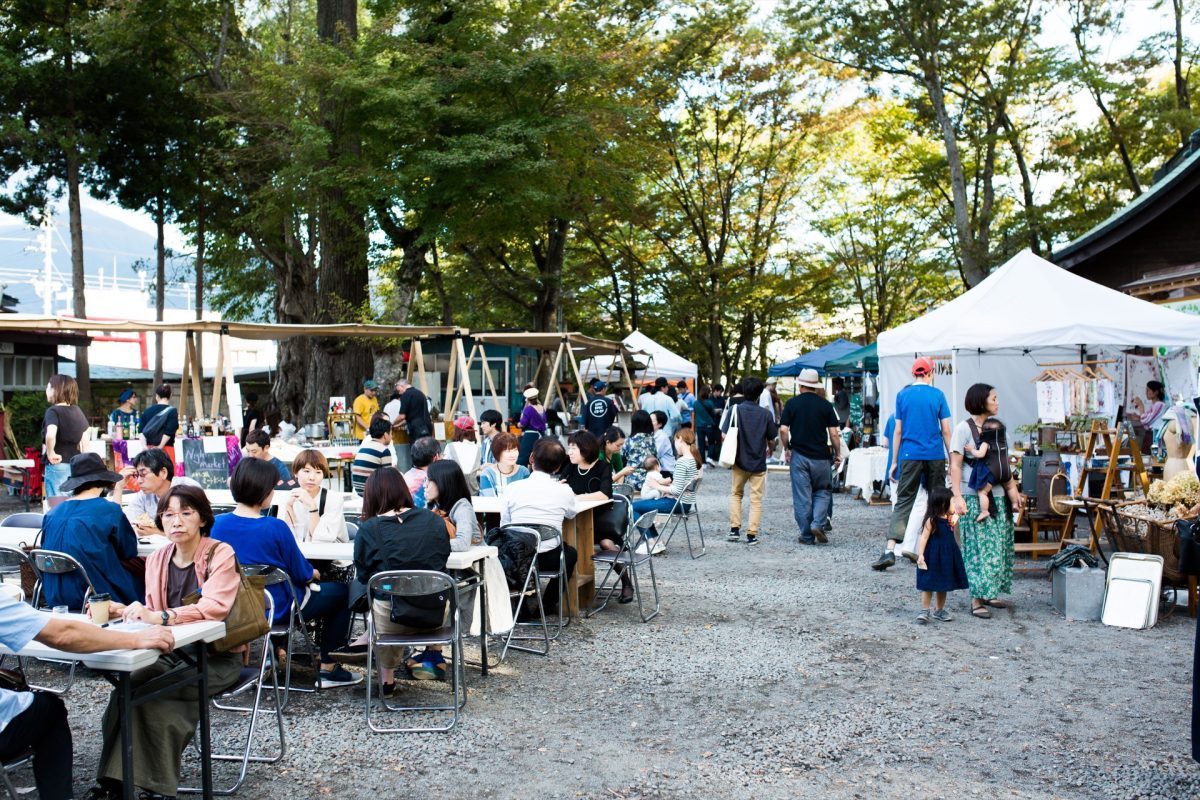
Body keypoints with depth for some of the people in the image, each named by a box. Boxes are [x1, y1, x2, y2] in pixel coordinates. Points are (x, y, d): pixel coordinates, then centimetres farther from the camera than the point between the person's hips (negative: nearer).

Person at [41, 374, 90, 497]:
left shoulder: (53, 411, -10)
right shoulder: (77, 411, 8)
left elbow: (50, 435, -29)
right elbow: (85, 440, 14)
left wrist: (51, 453, -15)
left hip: (58, 465, -6)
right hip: (76, 465, 6)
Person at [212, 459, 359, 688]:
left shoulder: (218, 523, -10)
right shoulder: (275, 528, -25)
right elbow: (302, 574, -14)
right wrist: (314, 574, 10)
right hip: (277, 609, -7)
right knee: (341, 591, 16)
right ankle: (329, 670, 18)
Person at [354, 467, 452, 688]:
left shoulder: (368, 529, -8)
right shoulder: (434, 520, -1)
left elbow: (363, 574, 1)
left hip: (392, 617, -1)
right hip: (436, 614, 2)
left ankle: (387, 678, 41)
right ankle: (434, 657, 37)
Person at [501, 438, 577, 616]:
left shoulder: (512, 488, -7)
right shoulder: (564, 491, -6)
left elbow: (504, 527, -1)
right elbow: (572, 514, 15)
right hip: (549, 560, -1)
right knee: (570, 553, 32)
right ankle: (548, 603, 23)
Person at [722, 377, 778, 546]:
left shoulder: (734, 410, -8)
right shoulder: (766, 414, -7)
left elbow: (724, 435, -9)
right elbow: (772, 439, -1)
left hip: (740, 461, 1)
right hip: (759, 462, -1)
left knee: (735, 494, 20)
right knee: (756, 499, 7)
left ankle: (734, 529, 13)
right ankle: (752, 534, 3)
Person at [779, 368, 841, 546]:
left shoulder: (792, 403, -1)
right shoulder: (825, 405, -1)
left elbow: (783, 430, -6)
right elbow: (834, 433, -4)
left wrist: (786, 449, 8)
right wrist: (838, 454, 7)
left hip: (799, 455, 0)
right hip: (821, 456, 0)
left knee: (802, 497, 5)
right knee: (823, 492, 15)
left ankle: (807, 536, 6)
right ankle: (818, 524, -4)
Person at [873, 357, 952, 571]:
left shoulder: (903, 395, 3)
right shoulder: (937, 395, 2)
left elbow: (898, 431, 4)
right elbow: (946, 431, 1)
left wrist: (894, 462, 9)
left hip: (910, 456, 0)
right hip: (935, 456, 0)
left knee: (903, 501, -3)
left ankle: (890, 550, -14)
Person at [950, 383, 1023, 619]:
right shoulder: (964, 429, -6)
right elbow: (955, 466, -10)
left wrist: (1013, 491, 14)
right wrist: (958, 497, -18)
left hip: (997, 496, 7)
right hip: (974, 498, -7)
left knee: (999, 546, 9)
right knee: (978, 547, -5)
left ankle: (989, 593, 20)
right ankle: (976, 600, 0)